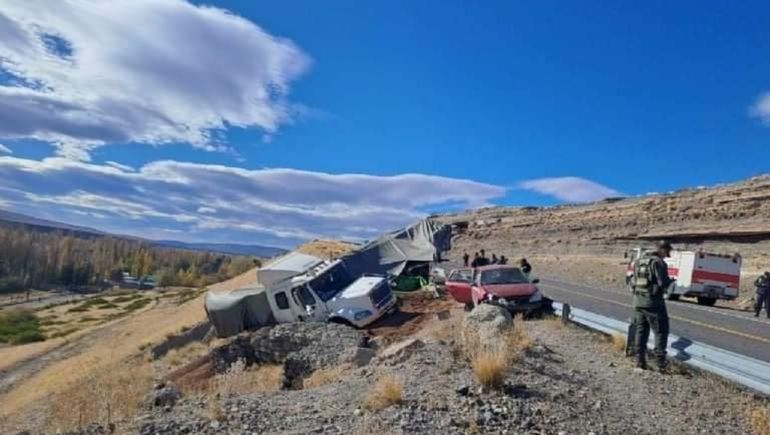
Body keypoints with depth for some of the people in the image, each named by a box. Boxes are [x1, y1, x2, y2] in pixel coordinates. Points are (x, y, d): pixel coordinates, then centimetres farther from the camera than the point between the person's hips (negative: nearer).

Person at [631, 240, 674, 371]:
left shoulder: (638, 262, 11)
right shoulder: (659, 263, -11)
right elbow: (663, 283, -17)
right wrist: (670, 281, 3)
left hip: (638, 301, 7)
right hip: (653, 302, -7)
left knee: (641, 331, 13)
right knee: (661, 331, 4)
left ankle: (640, 361, 15)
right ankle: (660, 362, 2)